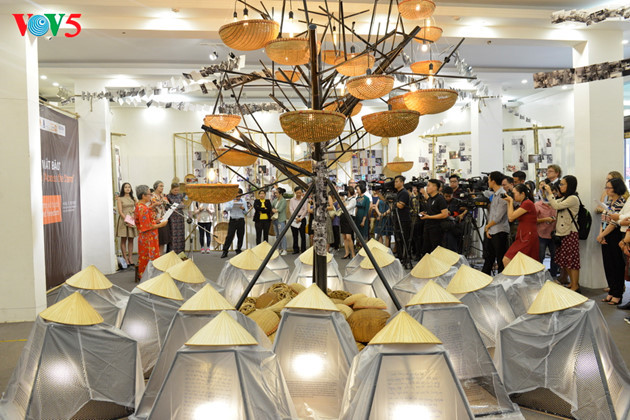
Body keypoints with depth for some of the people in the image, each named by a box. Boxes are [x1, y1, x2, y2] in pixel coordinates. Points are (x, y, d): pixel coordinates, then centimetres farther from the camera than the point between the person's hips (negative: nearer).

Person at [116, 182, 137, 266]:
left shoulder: (133, 198, 13)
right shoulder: (120, 199, 1)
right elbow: (120, 212, -6)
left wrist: (134, 216, -8)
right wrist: (127, 220, -15)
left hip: (132, 220, 4)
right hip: (123, 220, -4)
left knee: (131, 240, 4)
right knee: (123, 240, -1)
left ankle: (130, 258, 6)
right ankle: (125, 258, 0)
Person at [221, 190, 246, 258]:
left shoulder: (243, 201, 10)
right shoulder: (230, 200, 6)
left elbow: (246, 212, 10)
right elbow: (226, 209, -6)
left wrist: (243, 209, -11)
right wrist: (233, 204, -12)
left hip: (241, 220, 2)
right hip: (232, 220, -2)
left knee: (240, 236, 4)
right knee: (229, 236, -6)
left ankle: (238, 250, 17)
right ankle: (225, 251, -3)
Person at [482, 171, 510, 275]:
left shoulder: (502, 195, -14)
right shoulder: (493, 194, 14)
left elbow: (498, 217, -17)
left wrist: (487, 226, -4)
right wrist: (487, 229, 9)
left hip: (499, 232, -9)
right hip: (490, 232, 9)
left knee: (501, 260, 0)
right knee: (488, 259, 16)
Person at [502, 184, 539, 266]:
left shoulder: (527, 203, -13)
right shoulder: (524, 204, 18)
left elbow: (511, 217, -14)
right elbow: (510, 219, 15)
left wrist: (511, 202, -3)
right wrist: (508, 203, 11)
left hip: (527, 239, -10)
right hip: (523, 238, 10)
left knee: (506, 260, -14)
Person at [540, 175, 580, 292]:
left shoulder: (573, 198, -12)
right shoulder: (564, 198, 17)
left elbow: (556, 206, -20)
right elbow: (552, 204, 21)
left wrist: (550, 193, -12)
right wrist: (545, 192, 10)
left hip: (570, 233, -9)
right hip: (562, 232, 9)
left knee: (572, 260, -5)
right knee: (565, 260, 12)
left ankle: (575, 286, 1)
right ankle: (572, 283, 21)